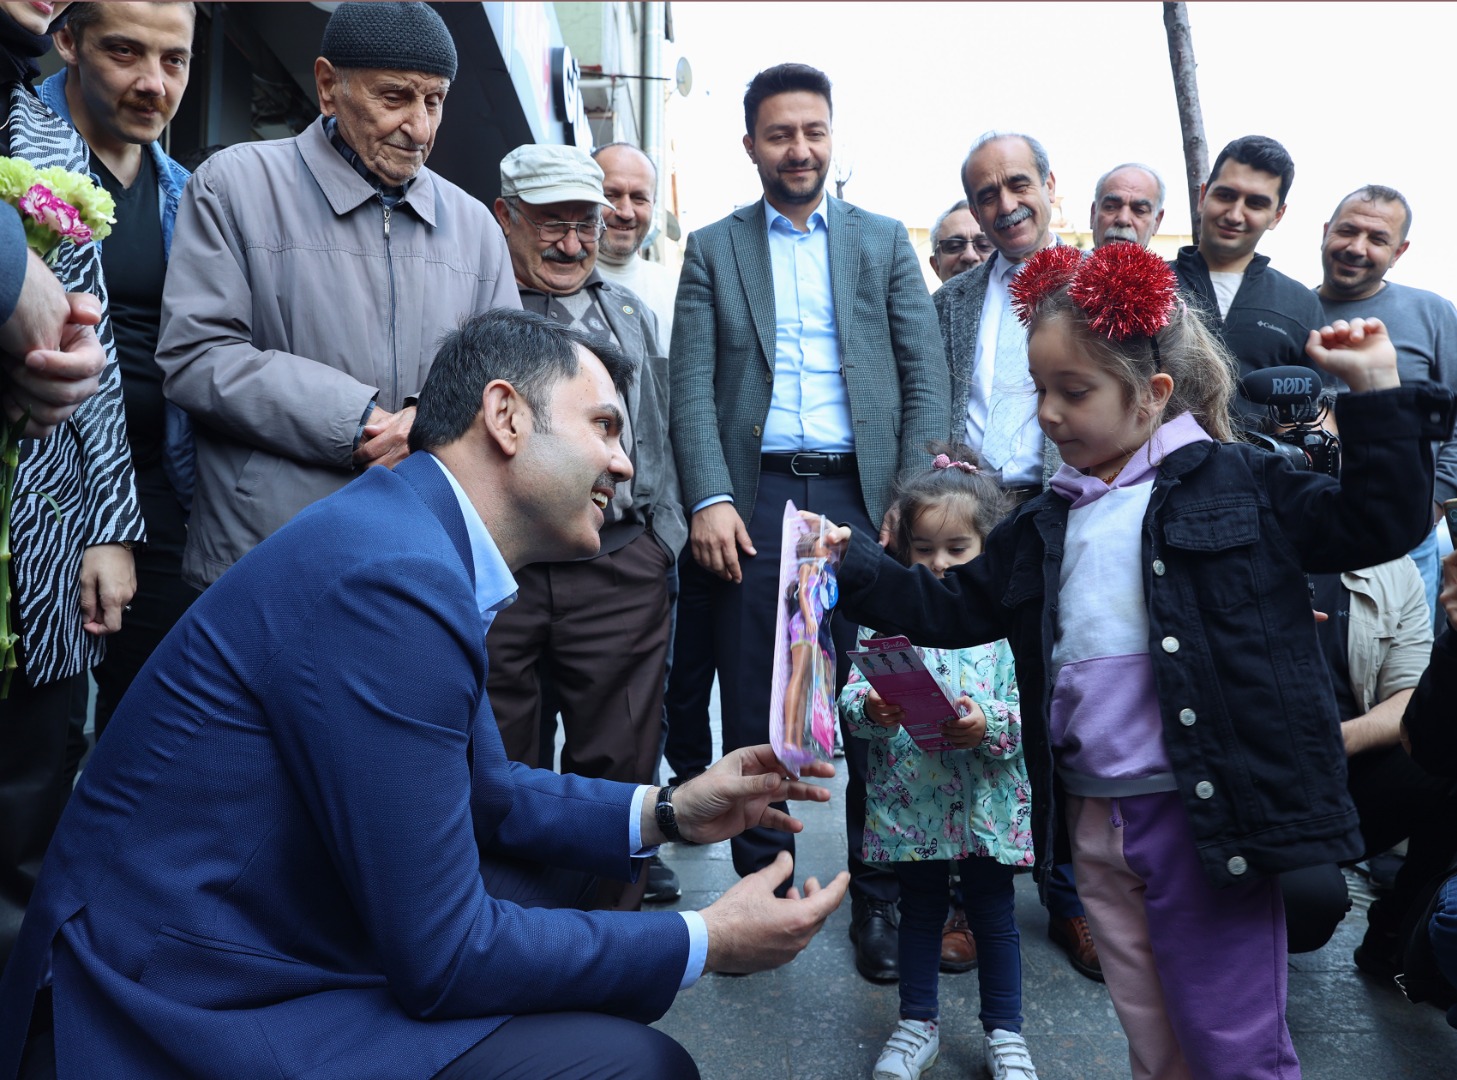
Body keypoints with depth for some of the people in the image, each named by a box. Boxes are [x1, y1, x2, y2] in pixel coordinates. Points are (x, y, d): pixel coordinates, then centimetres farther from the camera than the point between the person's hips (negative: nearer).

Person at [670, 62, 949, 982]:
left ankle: (879, 895, 16)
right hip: (755, 499, 0)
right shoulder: (712, 250, 12)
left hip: (862, 495, 0)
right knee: (754, 711, 6)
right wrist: (710, 500, -10)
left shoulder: (885, 243, 13)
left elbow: (926, 378, 6)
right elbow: (692, 386, 3)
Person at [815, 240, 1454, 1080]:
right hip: (1096, 820, 5)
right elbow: (956, 608, 14)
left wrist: (1377, 395, -10)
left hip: (1209, 815, -5)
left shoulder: (1241, 484, -2)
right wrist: (856, 564, 5)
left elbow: (1378, 525, -3)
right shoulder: (1045, 528, 11)